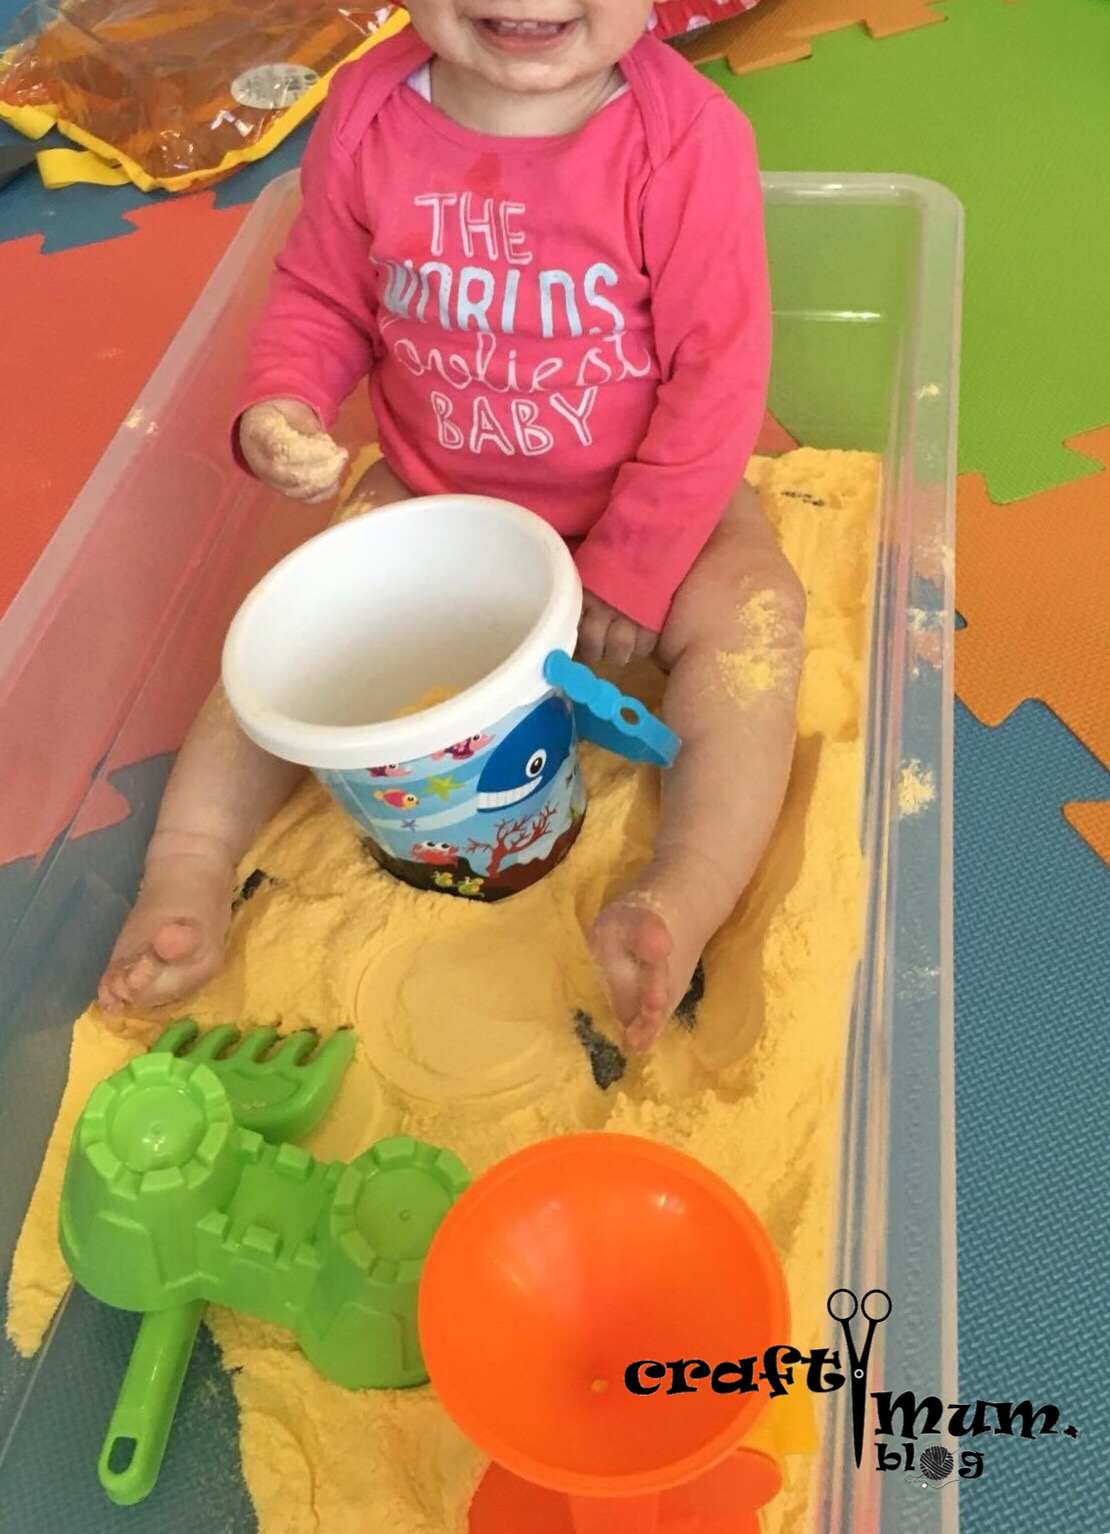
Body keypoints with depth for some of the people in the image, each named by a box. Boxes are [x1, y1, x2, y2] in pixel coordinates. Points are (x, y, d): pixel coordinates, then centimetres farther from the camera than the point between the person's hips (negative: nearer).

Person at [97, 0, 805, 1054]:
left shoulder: (688, 136, -20)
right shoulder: (367, 113, -10)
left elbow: (715, 375, -17)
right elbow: (321, 296, 3)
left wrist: (630, 570, -19)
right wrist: (282, 403, -19)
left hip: (644, 506, -2)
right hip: (432, 497, 3)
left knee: (750, 613, -27)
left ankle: (677, 907, -32)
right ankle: (188, 863, -4)